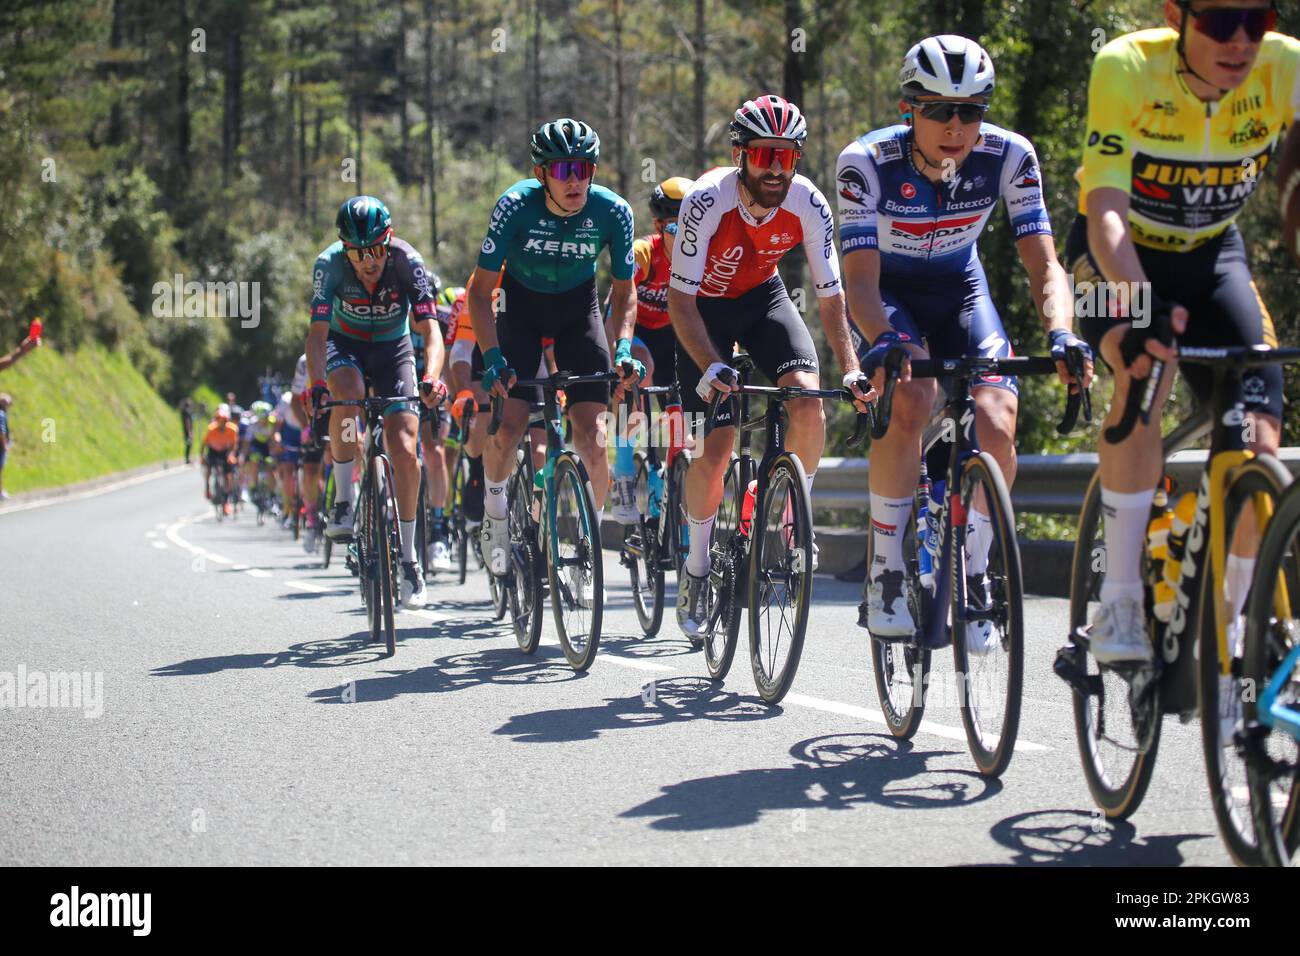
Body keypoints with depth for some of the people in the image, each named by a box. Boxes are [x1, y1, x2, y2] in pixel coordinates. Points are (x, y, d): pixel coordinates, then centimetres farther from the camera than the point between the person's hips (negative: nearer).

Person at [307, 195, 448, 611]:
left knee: (404, 451, -14)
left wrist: (432, 379, -50)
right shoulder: (330, 265, -26)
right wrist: (317, 384, -48)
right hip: (345, 345, 0)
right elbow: (318, 332, -31)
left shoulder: (406, 261, -27)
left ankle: (408, 556, 0)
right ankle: (343, 500, -20)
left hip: (393, 349, 0)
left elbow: (430, 331, -32)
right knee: (348, 391, -36)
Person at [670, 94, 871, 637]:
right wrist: (711, 366, -45)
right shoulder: (707, 200, -32)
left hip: (762, 297, 2)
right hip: (704, 308, -2)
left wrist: (850, 369, -29)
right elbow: (681, 297, -31)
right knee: (714, 451, -10)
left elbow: (830, 296, -16)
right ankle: (697, 571, 11)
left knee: (808, 403, -24)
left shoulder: (808, 205, -24)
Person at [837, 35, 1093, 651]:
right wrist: (884, 343, -53)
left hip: (959, 289, 2)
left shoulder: (1008, 156, -23)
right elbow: (861, 277, -33)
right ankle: (885, 574, -17)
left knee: (996, 428, -19)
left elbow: (1042, 262, -24)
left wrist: (1061, 333, -43)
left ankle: (973, 578, 4)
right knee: (910, 398, -32)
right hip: (887, 294, -2)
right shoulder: (866, 162, -29)